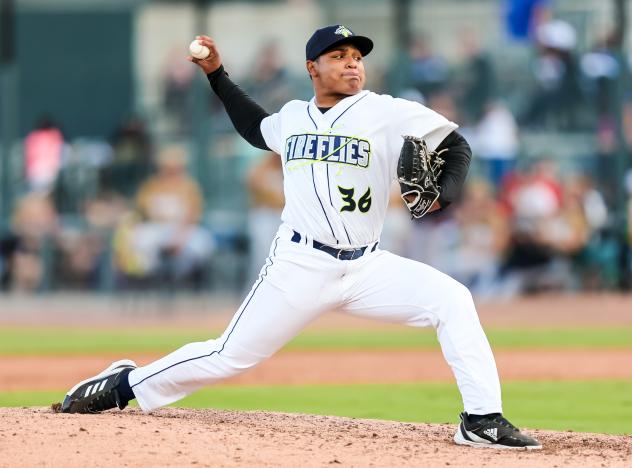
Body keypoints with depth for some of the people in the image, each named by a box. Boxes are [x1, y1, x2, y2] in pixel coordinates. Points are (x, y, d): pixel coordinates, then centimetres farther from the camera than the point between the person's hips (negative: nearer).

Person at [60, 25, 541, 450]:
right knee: (230, 356, 0)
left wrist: (444, 194, -21)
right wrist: (217, 74, 26)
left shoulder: (389, 114, -3)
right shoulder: (293, 116, 10)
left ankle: (482, 422, -20)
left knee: (451, 299, -23)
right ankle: (126, 385, 22)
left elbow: (457, 145, -2)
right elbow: (256, 129, 33)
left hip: (366, 268, -1)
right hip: (300, 265, 1)